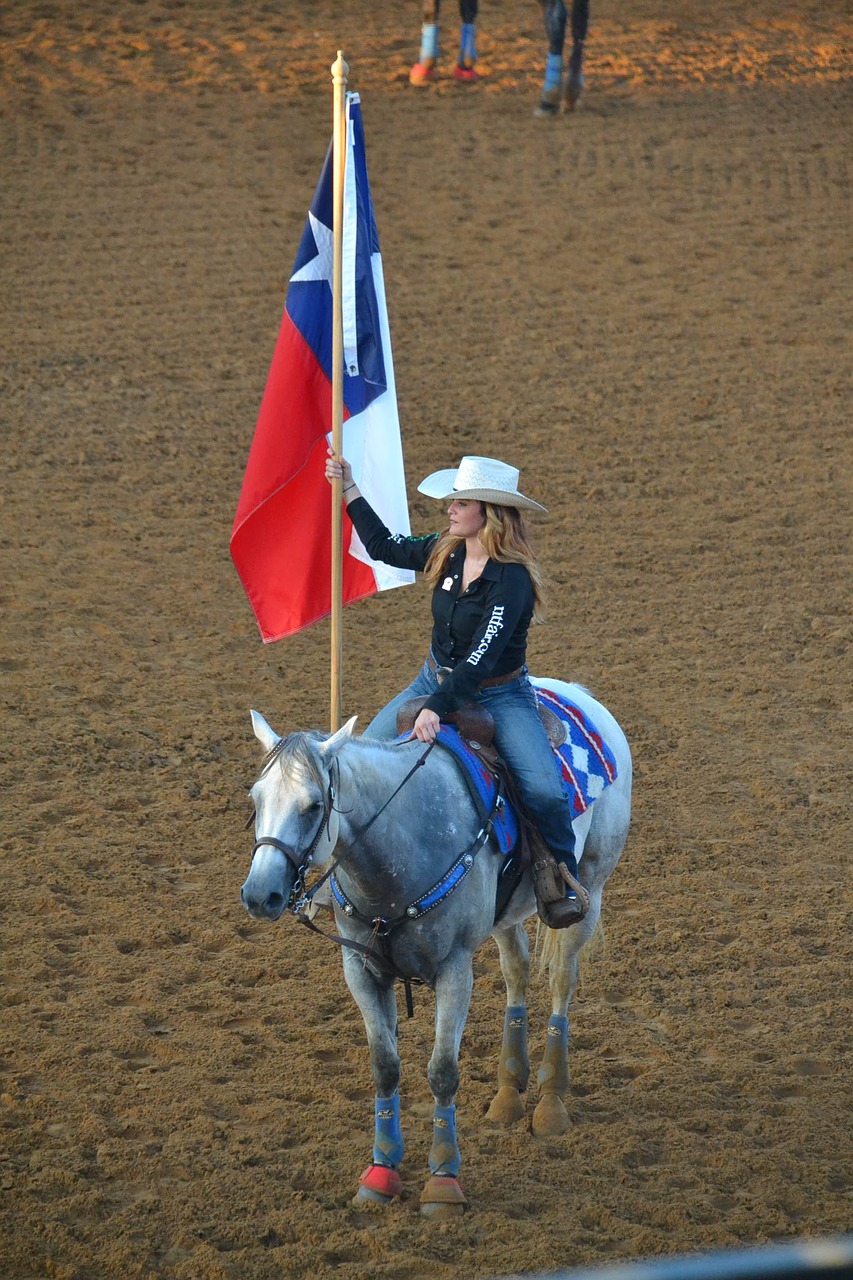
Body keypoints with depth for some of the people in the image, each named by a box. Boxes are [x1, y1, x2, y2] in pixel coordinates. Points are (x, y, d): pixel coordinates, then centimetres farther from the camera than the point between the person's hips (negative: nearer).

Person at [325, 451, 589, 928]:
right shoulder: (447, 552, -4)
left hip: (499, 695, -7)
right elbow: (385, 546, 15)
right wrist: (349, 489, 13)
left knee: (544, 788, -25)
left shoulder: (511, 579, -24)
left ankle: (564, 877, -1)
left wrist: (437, 708, -37)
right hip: (436, 680, 7)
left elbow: (481, 658, -30)